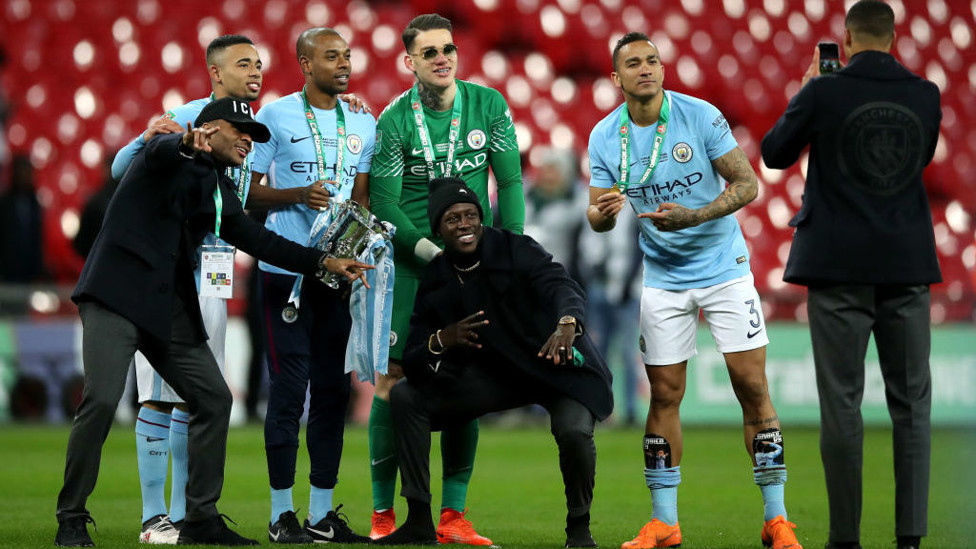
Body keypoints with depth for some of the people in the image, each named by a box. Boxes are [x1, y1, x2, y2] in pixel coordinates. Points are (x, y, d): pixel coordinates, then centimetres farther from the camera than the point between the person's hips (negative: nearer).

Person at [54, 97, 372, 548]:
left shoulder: (219, 190, 19)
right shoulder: (173, 156, -3)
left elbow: (256, 239, 19)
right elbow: (162, 149, -26)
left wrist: (324, 262, 12)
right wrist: (188, 144, -51)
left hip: (172, 308, 9)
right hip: (118, 293, -9)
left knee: (214, 400, 4)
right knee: (102, 398, -19)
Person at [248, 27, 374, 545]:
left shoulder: (362, 123, 12)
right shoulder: (275, 116, -3)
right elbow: (247, 191, -3)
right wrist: (300, 196, -18)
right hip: (286, 267, -5)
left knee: (333, 389, 6)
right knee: (289, 388, -6)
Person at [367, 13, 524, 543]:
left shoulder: (488, 105, 1)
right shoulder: (393, 120, -7)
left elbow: (510, 181, 6)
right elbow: (383, 204, -8)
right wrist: (435, 252, -17)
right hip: (407, 263, -2)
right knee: (392, 380, -6)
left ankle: (453, 515, 3)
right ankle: (382, 513, 4)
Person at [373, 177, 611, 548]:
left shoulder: (515, 249, -16)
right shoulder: (435, 282, -4)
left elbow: (560, 284, -35)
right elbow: (412, 365, -7)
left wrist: (567, 323, -59)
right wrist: (442, 340, -30)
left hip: (558, 364, -5)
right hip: (497, 375, 5)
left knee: (574, 431, -34)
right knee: (405, 396, -9)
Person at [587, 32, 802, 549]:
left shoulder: (701, 116, -10)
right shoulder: (605, 137, -3)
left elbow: (746, 183, -10)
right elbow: (598, 217, 1)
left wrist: (693, 217, -24)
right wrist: (603, 212, -24)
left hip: (724, 268, -2)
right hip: (661, 278, 2)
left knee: (752, 386, -6)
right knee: (664, 396, 2)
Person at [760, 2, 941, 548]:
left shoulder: (825, 92, -9)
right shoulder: (925, 96, 1)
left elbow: (775, 154, 5)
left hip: (839, 265, -2)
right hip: (907, 264, 2)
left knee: (842, 402, 1)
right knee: (911, 402, 6)